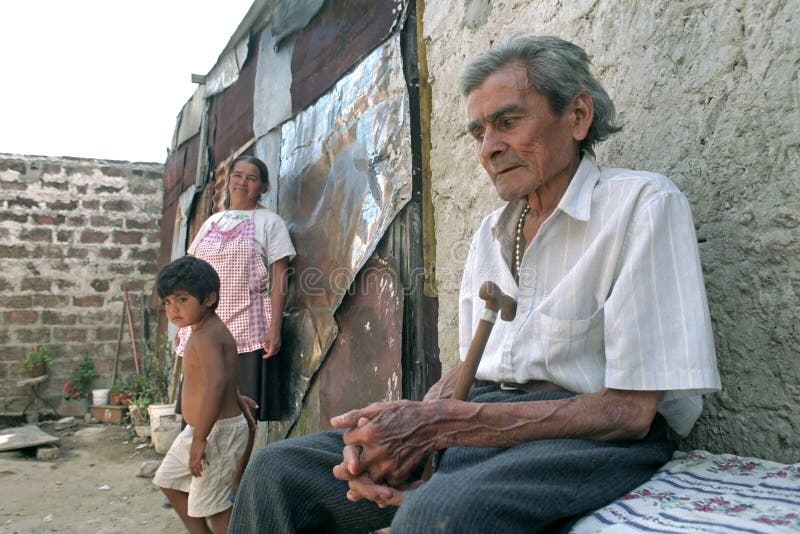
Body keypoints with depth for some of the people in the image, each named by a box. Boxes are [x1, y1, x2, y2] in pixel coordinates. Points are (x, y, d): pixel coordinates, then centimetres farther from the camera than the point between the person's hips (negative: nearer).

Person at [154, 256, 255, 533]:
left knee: (212, 504, -1)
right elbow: (226, 382, 19)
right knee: (169, 480, 23)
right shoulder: (206, 331, 10)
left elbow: (216, 385, -33)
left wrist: (199, 440, -31)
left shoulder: (206, 335, -22)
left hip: (218, 431, -11)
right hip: (198, 430, 11)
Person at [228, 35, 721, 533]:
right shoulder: (491, 232, 14)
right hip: (481, 420, 6)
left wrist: (440, 422, -19)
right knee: (277, 470, -5)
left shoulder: (644, 204, -9)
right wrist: (406, 425, -8)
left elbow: (628, 410, -15)